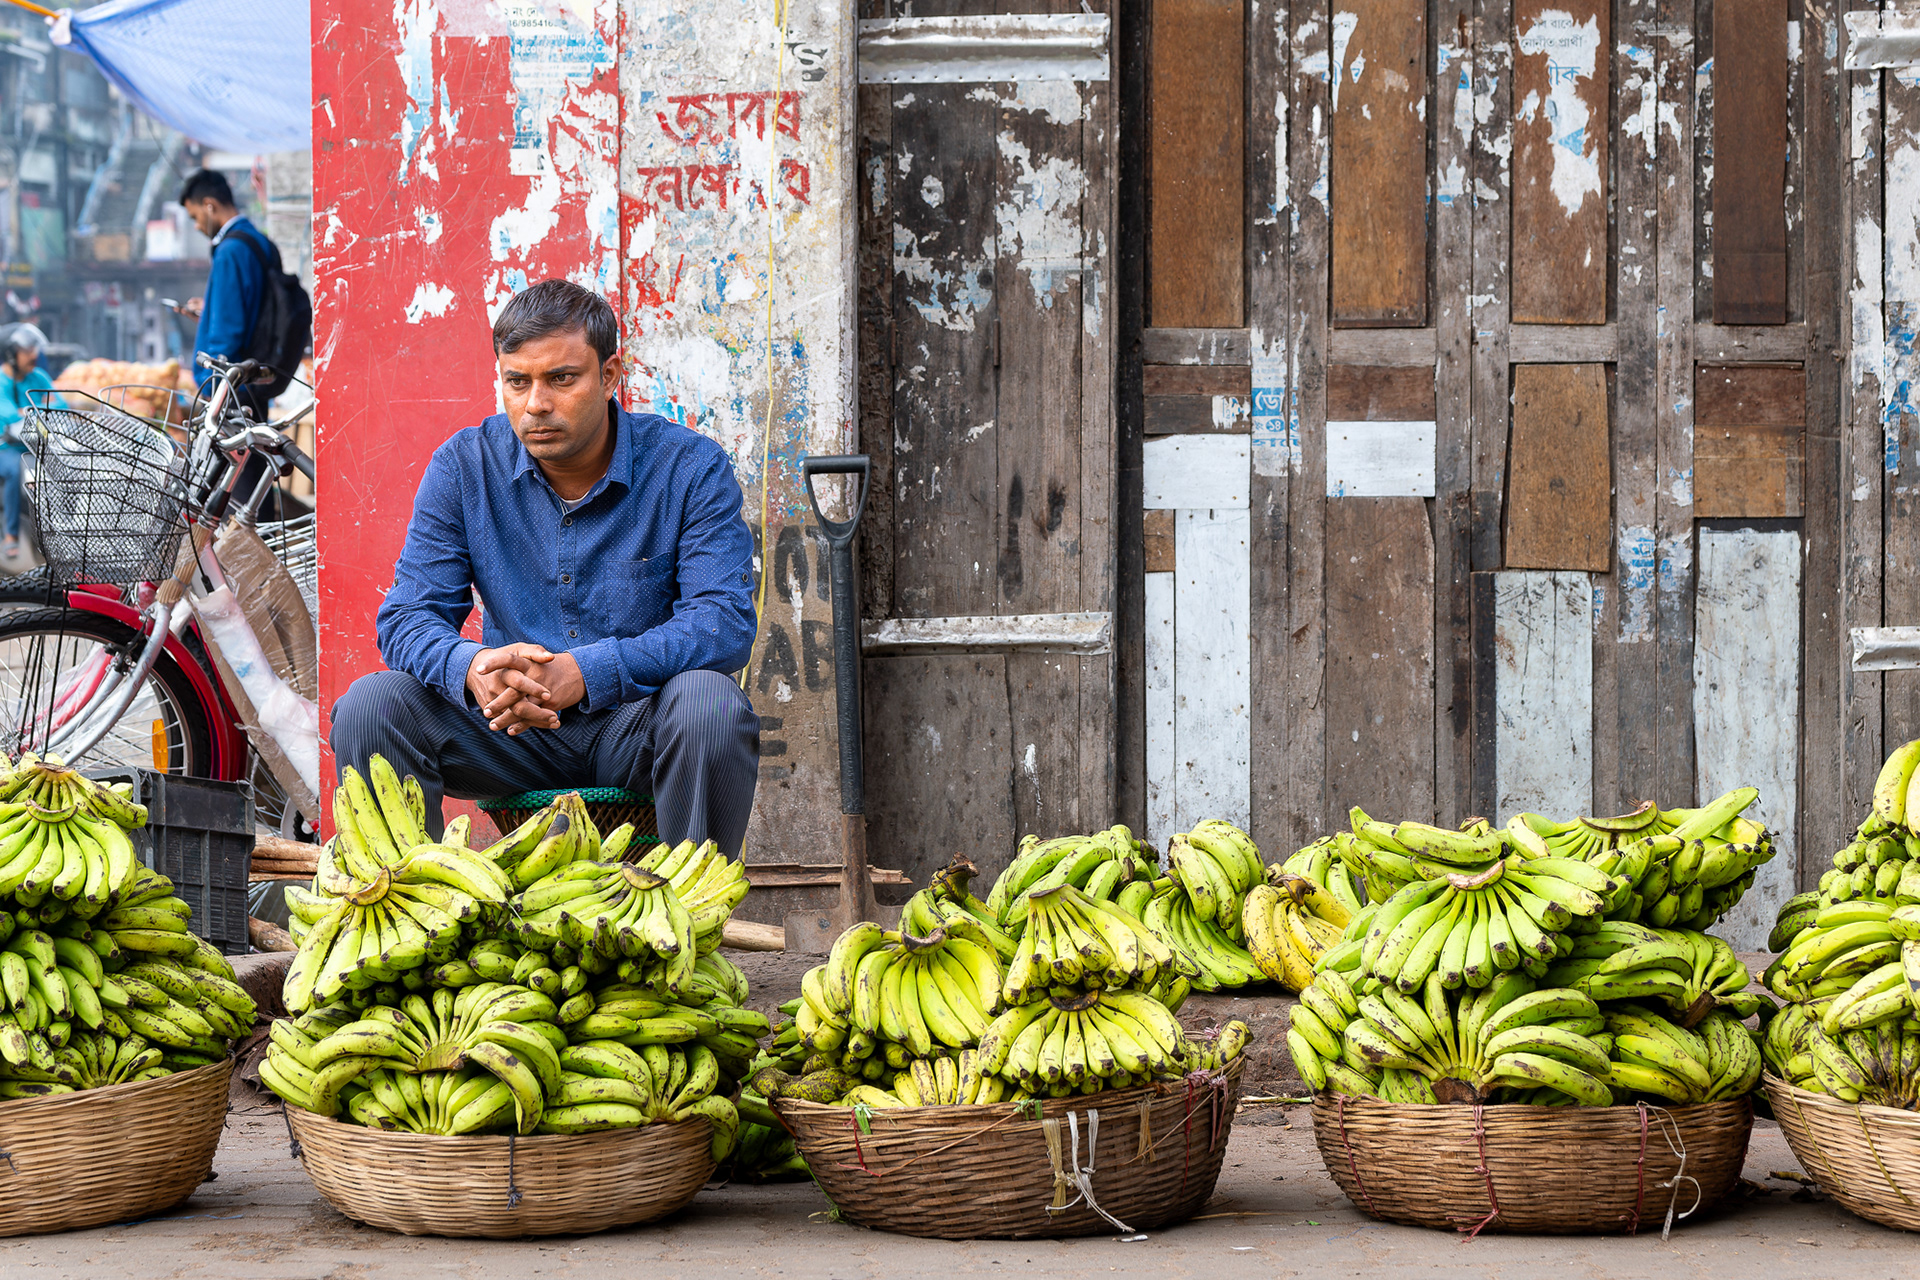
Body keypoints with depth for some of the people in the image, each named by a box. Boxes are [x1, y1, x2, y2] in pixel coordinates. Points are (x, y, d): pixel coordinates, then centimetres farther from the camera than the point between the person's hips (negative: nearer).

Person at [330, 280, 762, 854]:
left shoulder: (691, 468, -7)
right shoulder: (464, 467, 0)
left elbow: (725, 622, -17)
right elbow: (407, 617, -4)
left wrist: (585, 672, -33)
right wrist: (474, 668, -31)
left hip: (635, 724, -2)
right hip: (508, 724, 2)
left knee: (711, 705, -34)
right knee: (371, 704, -21)